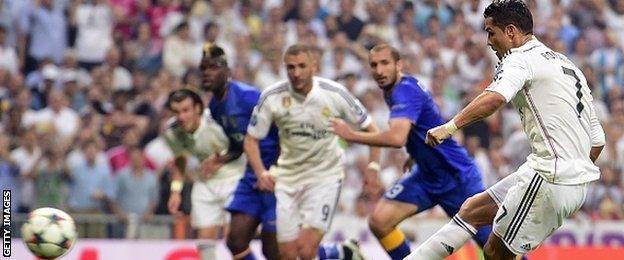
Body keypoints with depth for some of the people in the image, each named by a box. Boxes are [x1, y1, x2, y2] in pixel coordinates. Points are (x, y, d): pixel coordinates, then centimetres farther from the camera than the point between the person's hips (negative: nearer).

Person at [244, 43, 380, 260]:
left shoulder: (334, 93, -11)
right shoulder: (272, 97, -9)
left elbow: (369, 128, 1)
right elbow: (251, 139, 1)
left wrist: (372, 168, -8)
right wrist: (261, 173, -15)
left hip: (325, 176, -3)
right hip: (287, 175, 3)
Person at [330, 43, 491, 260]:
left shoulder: (405, 92, -23)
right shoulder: (392, 92, 5)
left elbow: (397, 138, -40)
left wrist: (351, 135, -31)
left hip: (458, 177, -9)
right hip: (426, 177, 9)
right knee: (379, 221, -8)